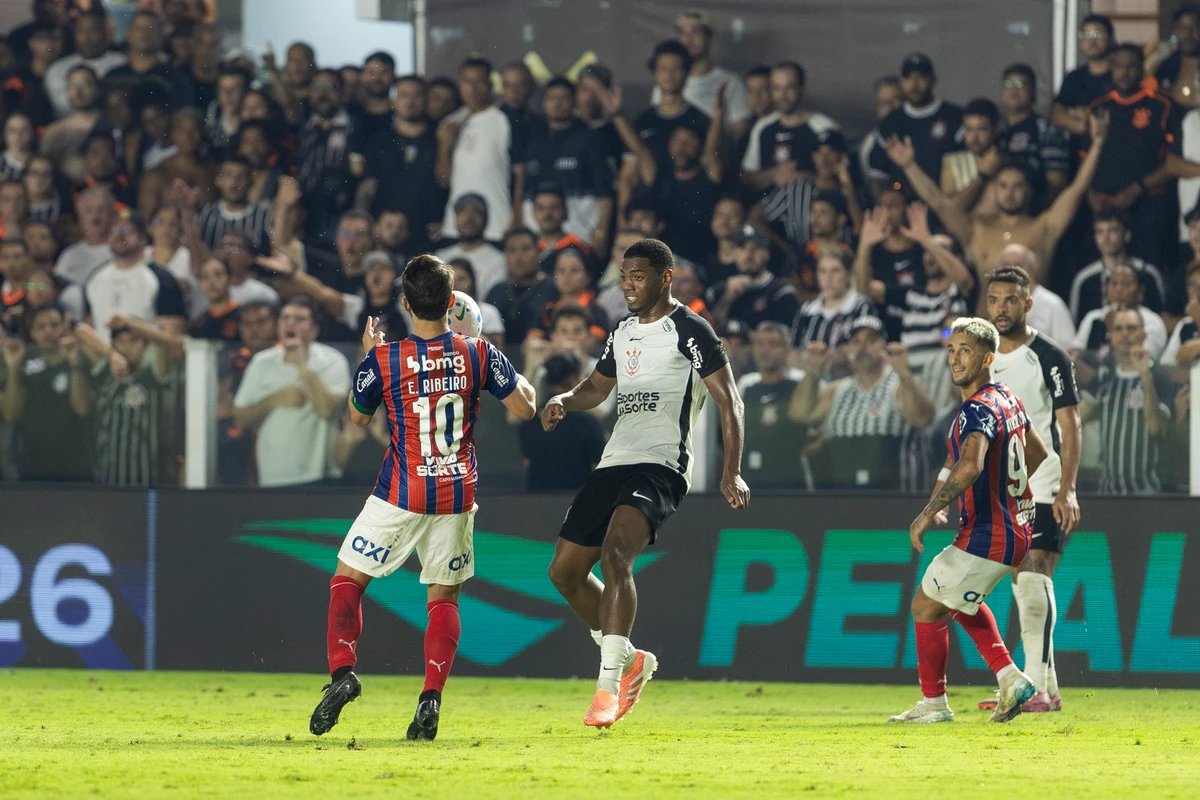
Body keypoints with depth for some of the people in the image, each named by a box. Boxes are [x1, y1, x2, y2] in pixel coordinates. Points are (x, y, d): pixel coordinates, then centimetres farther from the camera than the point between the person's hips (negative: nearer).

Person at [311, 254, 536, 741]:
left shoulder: (384, 359, -11)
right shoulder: (477, 354, -6)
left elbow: (357, 416, 8)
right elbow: (525, 407, 3)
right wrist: (517, 378, 21)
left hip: (400, 495, -2)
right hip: (457, 495, 2)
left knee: (348, 578, 11)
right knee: (443, 596, 11)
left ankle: (342, 671, -8)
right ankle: (431, 698, -4)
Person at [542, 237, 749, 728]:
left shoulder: (689, 331, -4)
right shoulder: (623, 333, 19)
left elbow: (728, 399, -8)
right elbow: (598, 385, 34)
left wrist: (731, 472, -19)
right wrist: (564, 401, 10)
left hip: (661, 466, -9)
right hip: (614, 462, 9)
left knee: (615, 553, -30)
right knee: (565, 571, 7)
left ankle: (609, 684, -34)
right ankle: (630, 661, 25)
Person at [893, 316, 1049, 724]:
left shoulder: (978, 410, -21)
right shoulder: (1009, 400, 10)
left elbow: (970, 466, -39)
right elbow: (1037, 452, 25)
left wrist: (928, 513, -35)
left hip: (986, 537, -10)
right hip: (1015, 532, 10)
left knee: (926, 606, 3)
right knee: (959, 601, 29)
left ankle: (934, 703, 12)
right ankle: (1010, 679, 21)